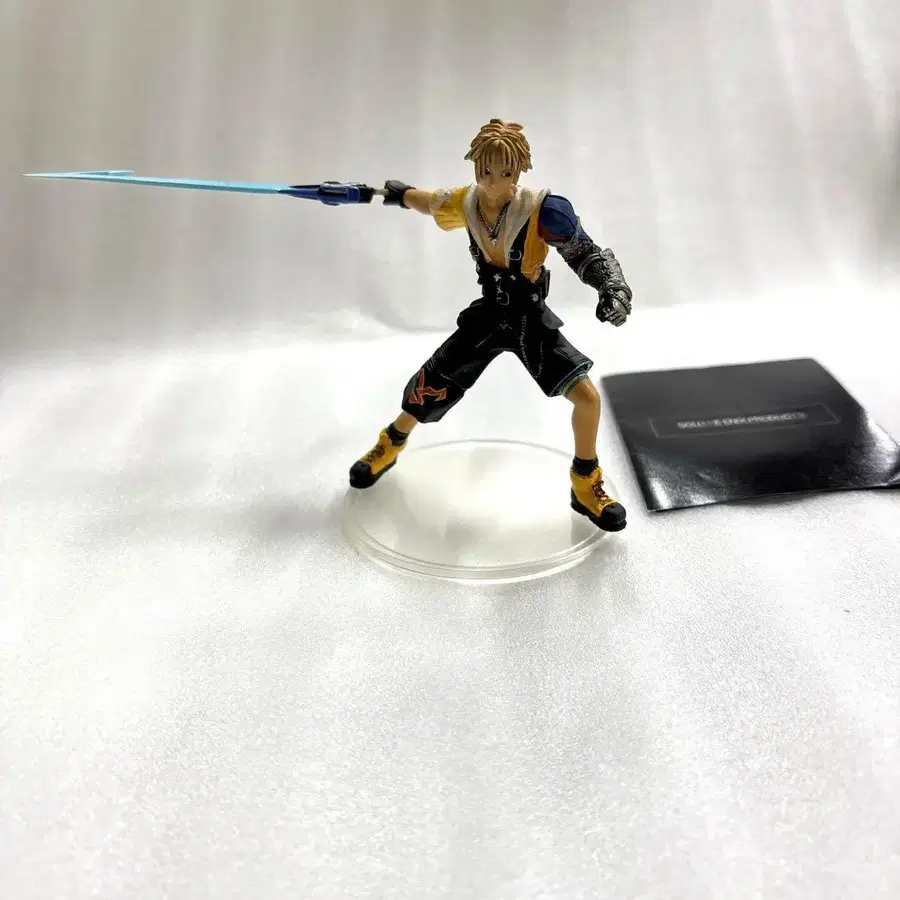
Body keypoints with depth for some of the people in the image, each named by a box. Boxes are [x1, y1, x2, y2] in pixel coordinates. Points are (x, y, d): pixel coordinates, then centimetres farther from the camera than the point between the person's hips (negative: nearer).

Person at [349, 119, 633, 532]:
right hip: (487, 315, 3)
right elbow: (419, 199, 11)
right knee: (427, 390, 6)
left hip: (532, 321, -2)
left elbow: (588, 255, -19)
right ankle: (390, 446, 39)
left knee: (587, 397, -15)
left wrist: (613, 286, -37)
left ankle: (585, 486, 11)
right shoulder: (463, 204, -10)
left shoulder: (543, 209, -23)